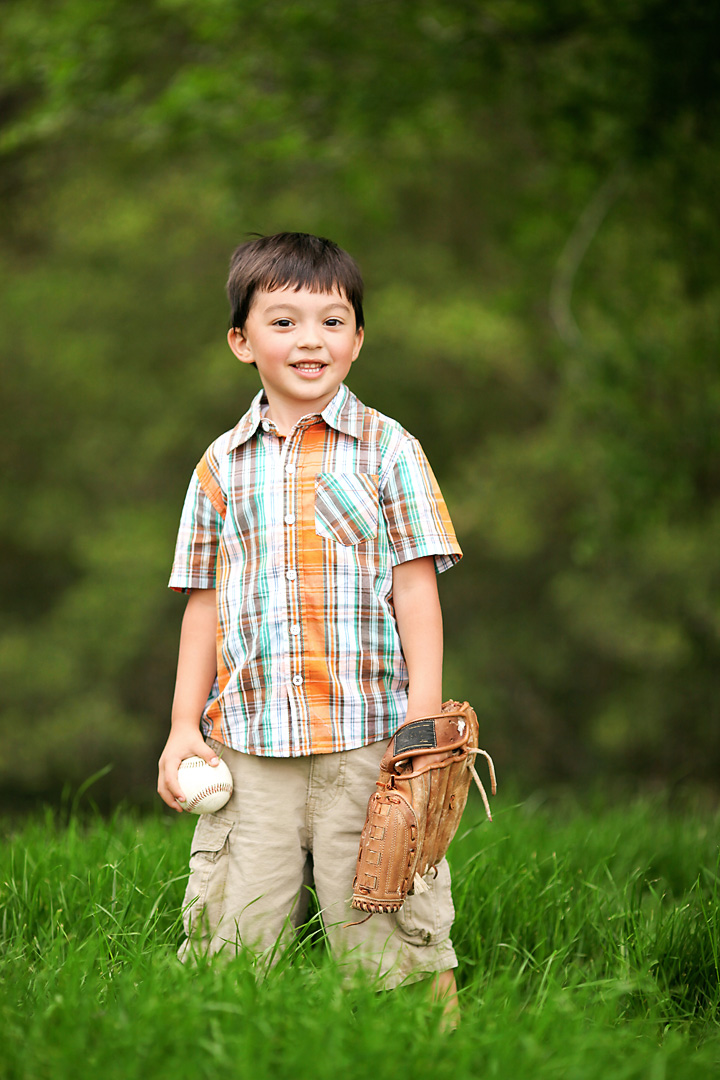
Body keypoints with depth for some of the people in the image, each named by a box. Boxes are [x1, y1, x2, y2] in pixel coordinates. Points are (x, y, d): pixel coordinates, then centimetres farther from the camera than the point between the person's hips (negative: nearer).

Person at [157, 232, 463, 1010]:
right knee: (232, 939, 3)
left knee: (382, 932, -2)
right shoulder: (221, 466, 11)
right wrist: (185, 724, 9)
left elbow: (414, 586, 1)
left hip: (366, 739, -3)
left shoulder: (386, 450, 3)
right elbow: (205, 601, 14)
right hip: (248, 742, 3)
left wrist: (426, 710, -7)